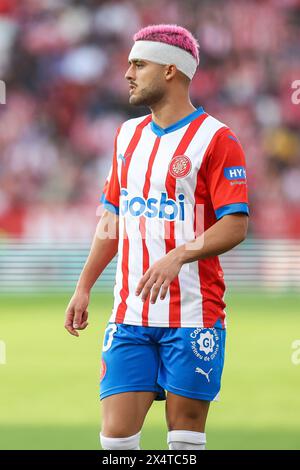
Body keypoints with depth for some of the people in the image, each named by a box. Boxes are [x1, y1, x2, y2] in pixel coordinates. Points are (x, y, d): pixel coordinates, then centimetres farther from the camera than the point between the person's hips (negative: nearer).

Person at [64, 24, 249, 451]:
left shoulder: (215, 139, -6)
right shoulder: (128, 135, 15)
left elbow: (236, 225, -12)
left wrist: (179, 256, -26)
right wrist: (83, 288, 16)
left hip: (194, 315, -5)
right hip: (130, 315, 5)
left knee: (185, 432, -1)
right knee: (116, 434, -4)